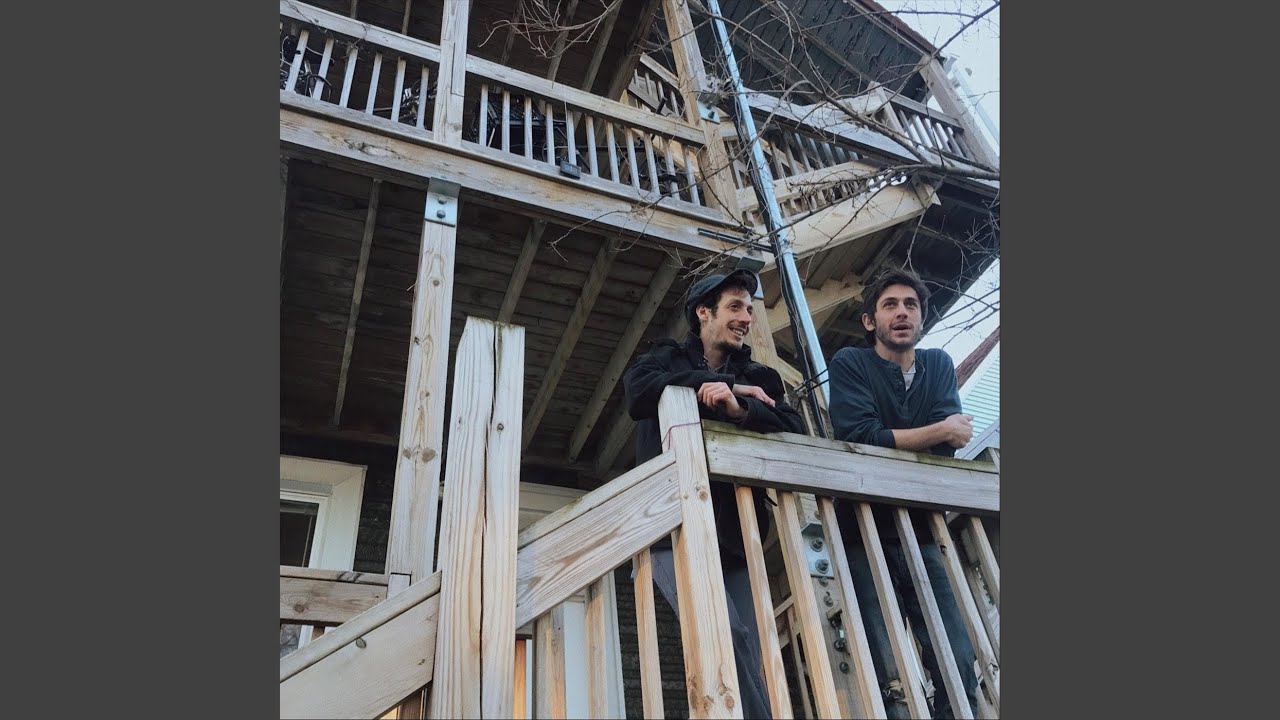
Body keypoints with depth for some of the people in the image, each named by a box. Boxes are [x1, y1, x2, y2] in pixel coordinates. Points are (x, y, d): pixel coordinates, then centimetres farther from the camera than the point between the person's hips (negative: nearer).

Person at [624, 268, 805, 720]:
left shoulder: (759, 377, 23)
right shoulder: (668, 358, 17)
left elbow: (795, 432, 4)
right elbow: (638, 393, -7)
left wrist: (739, 409, -15)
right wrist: (727, 386, -4)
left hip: (735, 535, 3)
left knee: (747, 658, -7)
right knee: (725, 632, -25)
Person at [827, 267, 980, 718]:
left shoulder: (939, 365, 10)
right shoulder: (850, 363, -3)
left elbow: (949, 444, -4)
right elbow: (859, 438, -18)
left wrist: (891, 439, -16)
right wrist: (940, 432, -10)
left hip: (921, 533, 4)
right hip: (863, 533, -4)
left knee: (960, 666, -1)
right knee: (889, 677, -8)